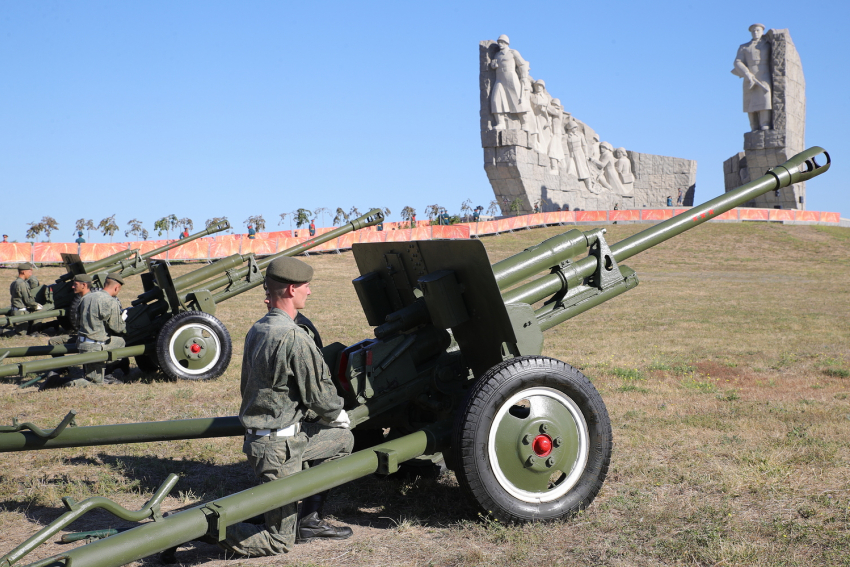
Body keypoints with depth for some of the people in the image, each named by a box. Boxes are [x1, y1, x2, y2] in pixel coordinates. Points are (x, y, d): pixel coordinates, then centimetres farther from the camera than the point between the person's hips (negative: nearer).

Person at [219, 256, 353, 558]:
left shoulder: (256, 330, 5)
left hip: (256, 434, 9)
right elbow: (319, 394, -17)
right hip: (279, 447, -9)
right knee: (280, 540, 5)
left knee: (342, 439, 23)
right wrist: (339, 415, 5)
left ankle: (308, 520, 24)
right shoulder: (294, 337, -23)